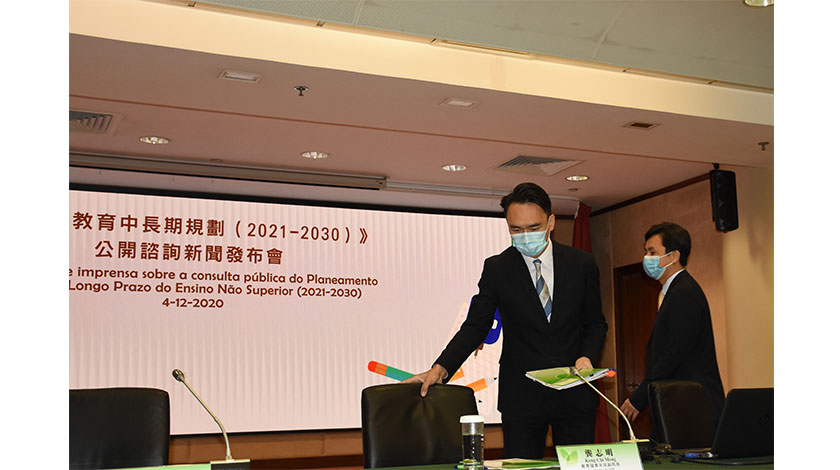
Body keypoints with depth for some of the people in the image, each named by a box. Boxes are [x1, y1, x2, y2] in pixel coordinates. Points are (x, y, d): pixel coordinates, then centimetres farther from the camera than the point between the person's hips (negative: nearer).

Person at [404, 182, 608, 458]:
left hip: (575, 394, 1)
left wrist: (587, 356, -10)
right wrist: (441, 368, -16)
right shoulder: (497, 269, -1)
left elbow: (595, 324, 10)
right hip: (521, 398, -1)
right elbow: (474, 327, -1)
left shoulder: (581, 264, 2)